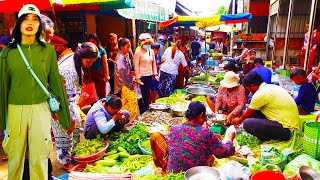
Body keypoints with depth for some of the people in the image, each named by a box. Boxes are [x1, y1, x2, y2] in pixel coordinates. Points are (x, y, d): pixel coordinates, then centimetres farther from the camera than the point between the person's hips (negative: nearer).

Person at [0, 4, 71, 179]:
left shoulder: (48, 50, -1)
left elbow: (55, 81, 1)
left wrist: (64, 113, 3)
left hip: (40, 109, -1)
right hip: (15, 109, 1)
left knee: (39, 157, 6)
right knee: (15, 155, 13)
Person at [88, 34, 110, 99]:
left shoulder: (101, 50, 1)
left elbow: (105, 63, 1)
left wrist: (107, 75, -2)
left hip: (100, 73, -1)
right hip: (91, 73, 2)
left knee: (101, 92, 3)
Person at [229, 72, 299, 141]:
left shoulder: (260, 94, -16)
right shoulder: (271, 87, 10)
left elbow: (248, 114, 1)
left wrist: (239, 120, 20)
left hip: (286, 129, -9)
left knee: (247, 124, -20)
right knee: (255, 111, 14)